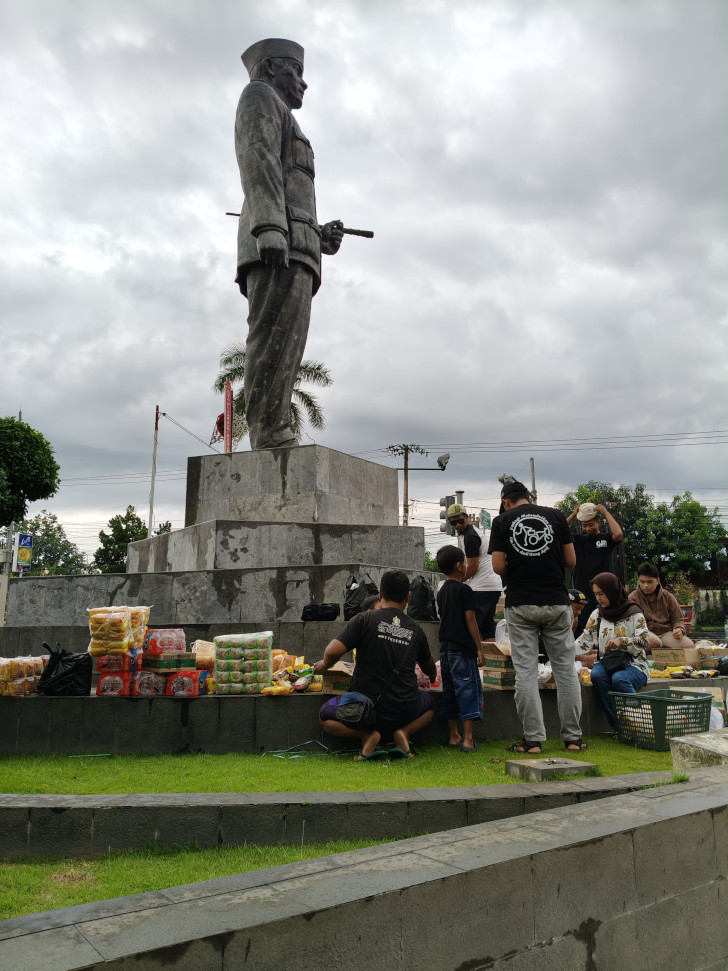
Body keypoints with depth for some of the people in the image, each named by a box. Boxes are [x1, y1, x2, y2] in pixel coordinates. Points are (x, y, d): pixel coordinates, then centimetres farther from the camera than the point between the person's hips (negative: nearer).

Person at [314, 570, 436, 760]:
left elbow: (333, 651, -18)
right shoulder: (415, 630, 4)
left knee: (325, 716, 25)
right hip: (404, 711, 2)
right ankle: (404, 732, 4)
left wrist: (325, 664, 7)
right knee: (429, 701, 34)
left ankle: (366, 734, -3)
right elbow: (430, 669, 22)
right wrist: (432, 677, 47)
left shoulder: (365, 619, -9)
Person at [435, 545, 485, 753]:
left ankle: (454, 736, 19)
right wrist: (479, 648, -7)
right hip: (463, 649, -8)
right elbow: (470, 621, -11)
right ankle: (468, 740, -6)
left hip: (445, 648, 8)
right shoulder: (464, 590, -10)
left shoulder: (442, 591, 13)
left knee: (450, 691, 12)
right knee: (468, 690, -4)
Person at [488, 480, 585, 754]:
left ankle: (533, 739, 5)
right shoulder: (555, 515, 5)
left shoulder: (502, 521, 1)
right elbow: (571, 560, 5)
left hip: (521, 604, -1)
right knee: (565, 669, 9)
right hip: (556, 601, 1)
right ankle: (573, 737, 14)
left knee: (526, 672, 3)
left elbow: (498, 567, -4)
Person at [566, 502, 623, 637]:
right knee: (580, 629, 0)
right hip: (582, 591, 2)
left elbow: (618, 534, -17)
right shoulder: (579, 539, 10)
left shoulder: (606, 538, 5)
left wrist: (606, 512, -8)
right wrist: (573, 514, 0)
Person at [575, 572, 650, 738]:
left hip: (632, 664, -3)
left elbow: (644, 640, -7)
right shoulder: (597, 615, 12)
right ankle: (617, 726, -25)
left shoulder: (633, 612, 0)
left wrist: (622, 642, -23)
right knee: (596, 675, -31)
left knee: (619, 679, -36)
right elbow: (584, 640, 7)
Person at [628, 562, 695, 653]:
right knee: (654, 642, -39)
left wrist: (679, 629, -7)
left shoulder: (667, 596, 12)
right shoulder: (633, 598, 2)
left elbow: (677, 619, 17)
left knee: (690, 645, -23)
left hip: (666, 632, 3)